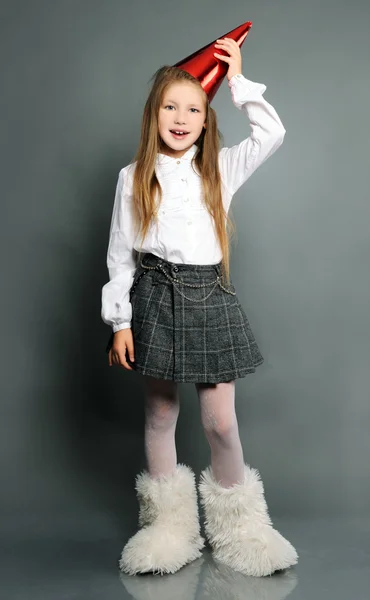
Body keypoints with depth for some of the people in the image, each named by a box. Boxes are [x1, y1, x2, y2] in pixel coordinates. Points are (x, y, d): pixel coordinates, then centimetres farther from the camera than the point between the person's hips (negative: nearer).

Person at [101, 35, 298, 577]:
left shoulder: (222, 169, 7)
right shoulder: (134, 178, 3)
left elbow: (272, 133, -6)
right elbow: (120, 253, 2)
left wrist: (238, 80, -2)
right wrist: (120, 320, -2)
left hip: (210, 297, 0)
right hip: (156, 296, 0)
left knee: (221, 421, 0)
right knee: (160, 414, 10)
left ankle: (236, 523, 20)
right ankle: (169, 522, 25)